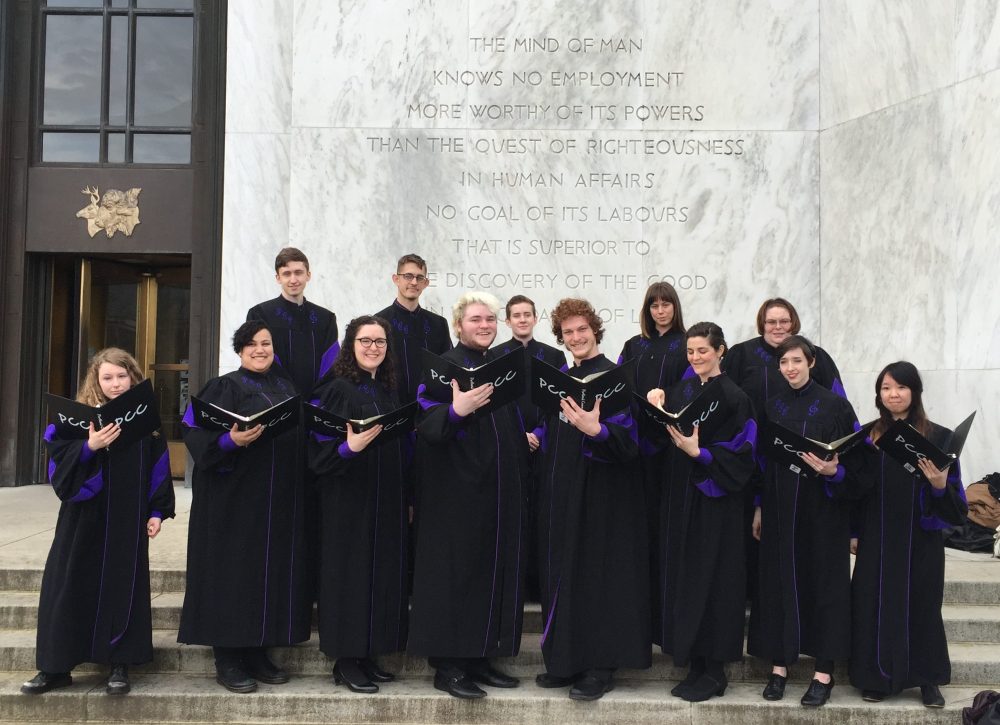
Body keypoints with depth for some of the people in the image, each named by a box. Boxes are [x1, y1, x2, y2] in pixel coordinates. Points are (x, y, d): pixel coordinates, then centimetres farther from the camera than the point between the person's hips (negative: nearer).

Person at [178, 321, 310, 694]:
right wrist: (231, 440, -29)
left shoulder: (286, 388, 16)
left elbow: (300, 435, 19)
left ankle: (257, 652, 18)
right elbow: (199, 434, -12)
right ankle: (227, 661, 8)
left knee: (273, 571, 7)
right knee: (234, 572, -2)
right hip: (236, 496, -6)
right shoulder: (224, 387, -1)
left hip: (281, 499, 6)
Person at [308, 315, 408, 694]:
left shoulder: (388, 390, 13)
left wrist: (406, 498, 13)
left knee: (382, 572, 8)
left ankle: (368, 655, 18)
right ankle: (346, 660, 8)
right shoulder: (338, 389, -7)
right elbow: (320, 447, -13)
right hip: (349, 500, -7)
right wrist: (349, 447, -31)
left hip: (386, 501, 7)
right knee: (350, 571, -3)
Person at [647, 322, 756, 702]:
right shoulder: (681, 390, 10)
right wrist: (656, 409, -7)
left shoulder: (734, 397, -9)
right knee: (684, 577, 9)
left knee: (712, 580, -1)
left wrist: (698, 452, -25)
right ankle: (695, 666, 20)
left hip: (715, 502, -6)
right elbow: (664, 439, 10)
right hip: (681, 496, 7)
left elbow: (740, 456, -13)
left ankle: (714, 671, 11)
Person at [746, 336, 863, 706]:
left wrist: (833, 472, -24)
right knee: (779, 581, 5)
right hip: (780, 507, 4)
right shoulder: (773, 406, 8)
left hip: (823, 508, -3)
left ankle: (824, 671, 10)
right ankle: (779, 664, 15)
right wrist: (759, 507, 8)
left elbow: (853, 458, -4)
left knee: (823, 582, 1)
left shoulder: (834, 404, -4)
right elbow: (762, 459, 11)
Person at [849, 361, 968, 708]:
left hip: (921, 540, -2)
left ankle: (927, 679, 21)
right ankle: (878, 677, 19)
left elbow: (955, 502, -4)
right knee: (875, 605, 5)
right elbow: (858, 487, 7)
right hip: (877, 540, 2)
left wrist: (940, 485, -23)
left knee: (921, 606, 6)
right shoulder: (869, 436, 3)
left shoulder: (939, 437, -3)